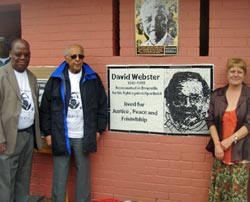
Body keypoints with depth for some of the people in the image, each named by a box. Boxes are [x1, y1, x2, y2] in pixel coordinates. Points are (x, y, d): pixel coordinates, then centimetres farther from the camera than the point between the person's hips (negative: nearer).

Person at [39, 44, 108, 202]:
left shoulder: (93, 79, 3)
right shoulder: (56, 79, 2)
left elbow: (102, 105, 7)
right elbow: (45, 107, 4)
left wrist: (99, 129, 4)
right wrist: (48, 132, 1)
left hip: (83, 136, 0)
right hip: (60, 136, 0)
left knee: (83, 174, 9)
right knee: (59, 175, 6)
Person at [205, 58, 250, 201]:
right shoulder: (218, 94, 7)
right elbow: (211, 120, 3)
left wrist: (230, 140, -13)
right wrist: (217, 144, -8)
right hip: (220, 151, 3)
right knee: (218, 189, 7)